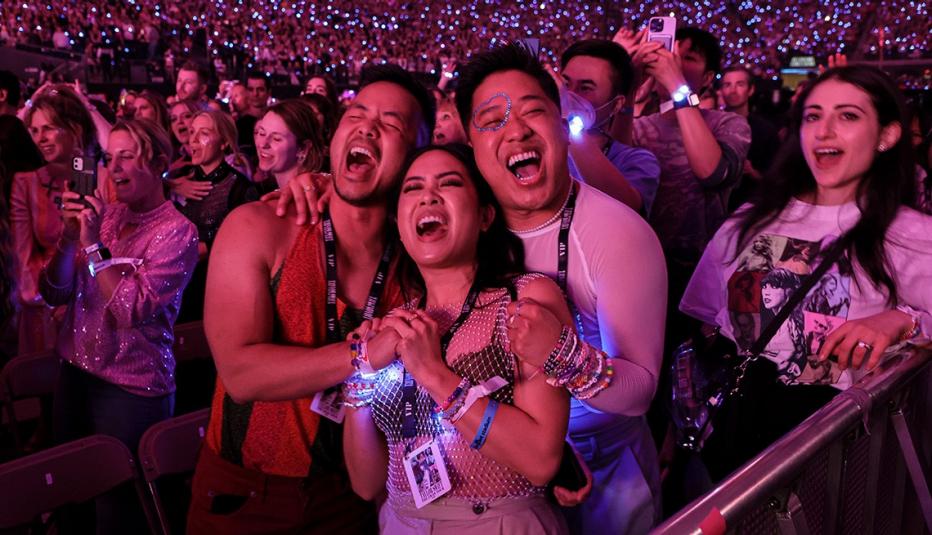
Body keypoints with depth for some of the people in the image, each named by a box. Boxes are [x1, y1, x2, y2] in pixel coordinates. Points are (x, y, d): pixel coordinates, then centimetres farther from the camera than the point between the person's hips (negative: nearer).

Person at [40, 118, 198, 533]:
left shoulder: (177, 232, -14)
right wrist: (69, 237, -13)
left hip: (131, 388, -6)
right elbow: (54, 294, 2)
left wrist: (93, 245, -22)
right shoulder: (104, 215, 4)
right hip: (74, 373, 6)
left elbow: (132, 310, -22)